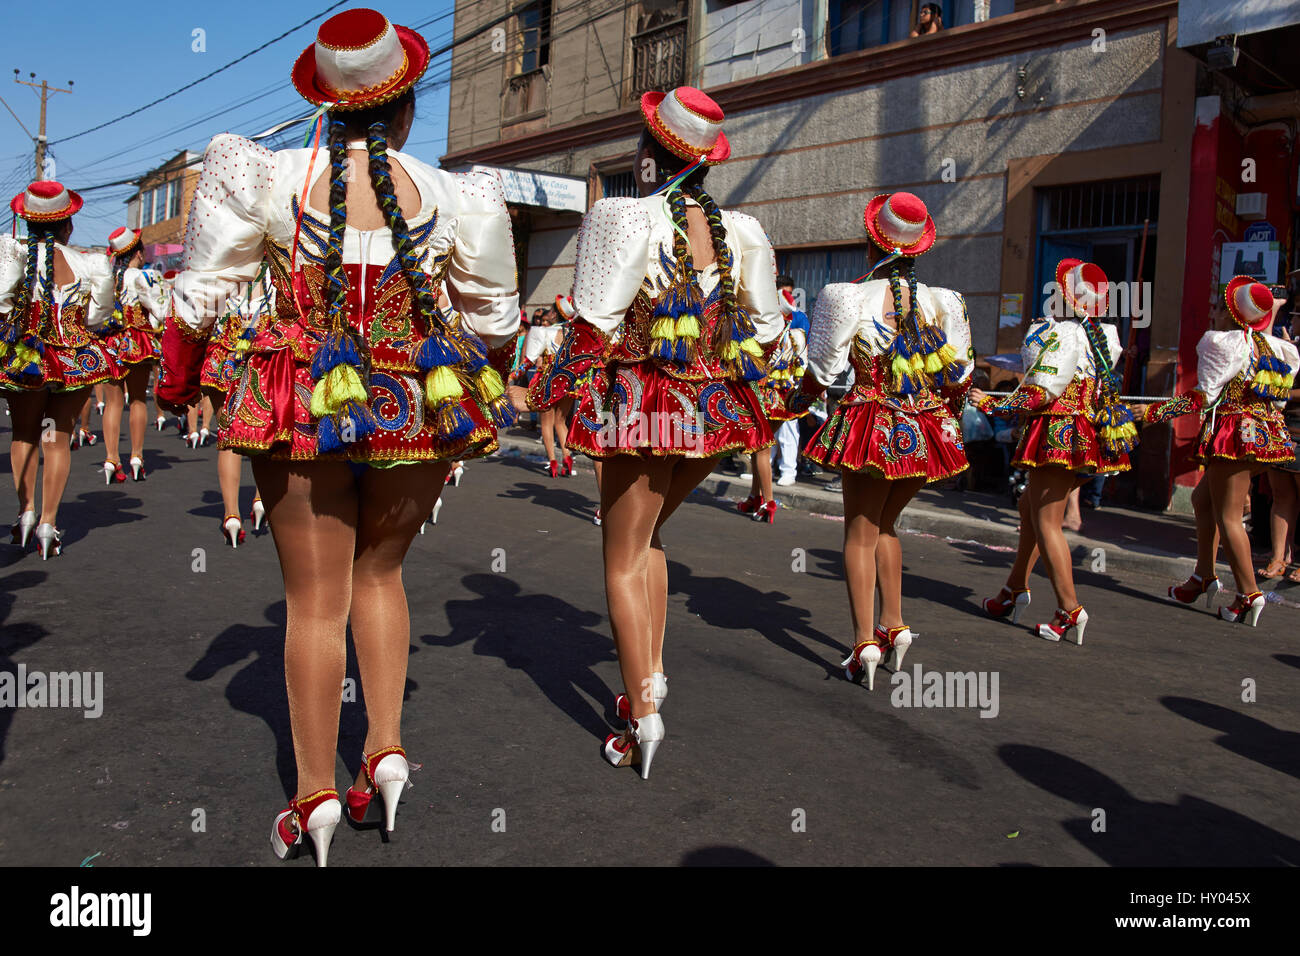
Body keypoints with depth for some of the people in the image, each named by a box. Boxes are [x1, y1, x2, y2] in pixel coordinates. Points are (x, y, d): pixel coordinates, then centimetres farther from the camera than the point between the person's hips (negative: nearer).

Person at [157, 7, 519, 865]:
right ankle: (387, 748, 17)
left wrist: (180, 377, 19)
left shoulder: (268, 177, -4)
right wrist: (485, 389, 25)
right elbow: (493, 316, 8)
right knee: (379, 573, 21)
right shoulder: (450, 197, -2)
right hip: (417, 406, 2)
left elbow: (202, 293, 4)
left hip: (304, 401, -1)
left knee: (316, 596, 6)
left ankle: (316, 795, 15)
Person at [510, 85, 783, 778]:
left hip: (646, 405, -6)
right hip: (716, 409, 6)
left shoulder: (622, 219, -10)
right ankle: (651, 677, 25)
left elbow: (592, 331, -14)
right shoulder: (740, 231, 5)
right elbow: (767, 328, 10)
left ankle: (643, 721, 5)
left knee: (624, 560, 5)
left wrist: (536, 396, -5)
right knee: (645, 538, 24)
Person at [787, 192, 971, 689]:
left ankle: (865, 642, 0)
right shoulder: (944, 301, 3)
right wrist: (947, 420, 27)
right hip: (927, 432, 5)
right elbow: (960, 376, 9)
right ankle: (894, 624, 22)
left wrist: (799, 399, 17)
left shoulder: (849, 296, -9)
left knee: (859, 532, 4)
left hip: (872, 425, -4)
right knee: (884, 524, 21)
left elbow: (822, 368, -3)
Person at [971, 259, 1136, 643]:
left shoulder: (1062, 334, -15)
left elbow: (1041, 393, -19)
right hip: (1088, 435, 9)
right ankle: (1016, 588, 26)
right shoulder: (1102, 336, 12)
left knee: (1046, 522, -3)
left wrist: (992, 404, -12)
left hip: (1058, 434, -9)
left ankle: (1070, 609, -4)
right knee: (1030, 507, 19)